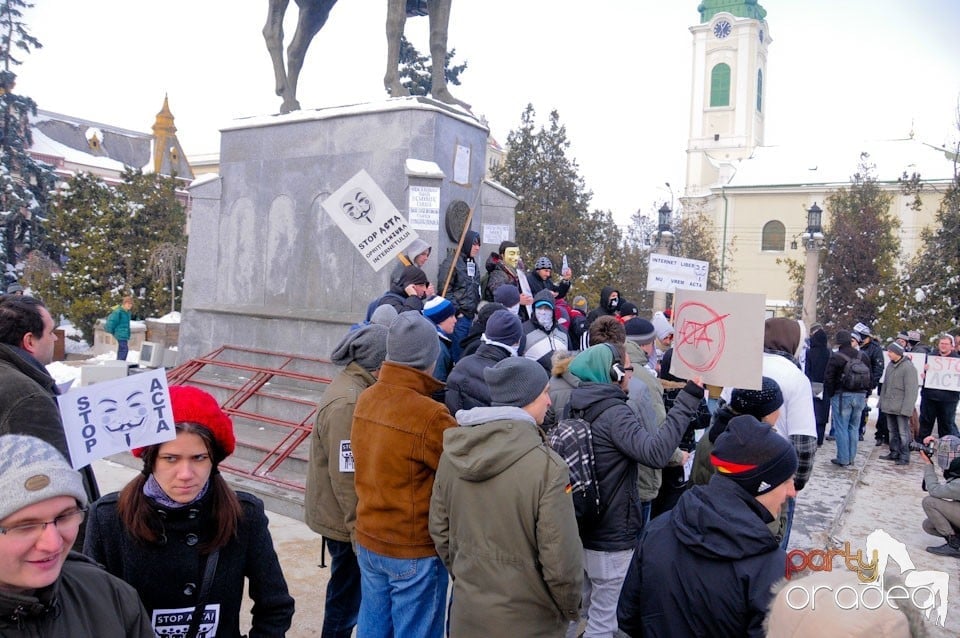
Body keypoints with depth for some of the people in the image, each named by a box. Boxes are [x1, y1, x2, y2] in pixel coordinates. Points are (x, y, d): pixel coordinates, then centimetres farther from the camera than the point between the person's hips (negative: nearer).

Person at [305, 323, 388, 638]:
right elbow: (346, 475, -27)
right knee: (348, 593, 9)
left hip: (349, 515, 9)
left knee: (348, 589, 23)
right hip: (347, 519, -9)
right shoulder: (348, 402, -28)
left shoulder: (354, 386, 4)